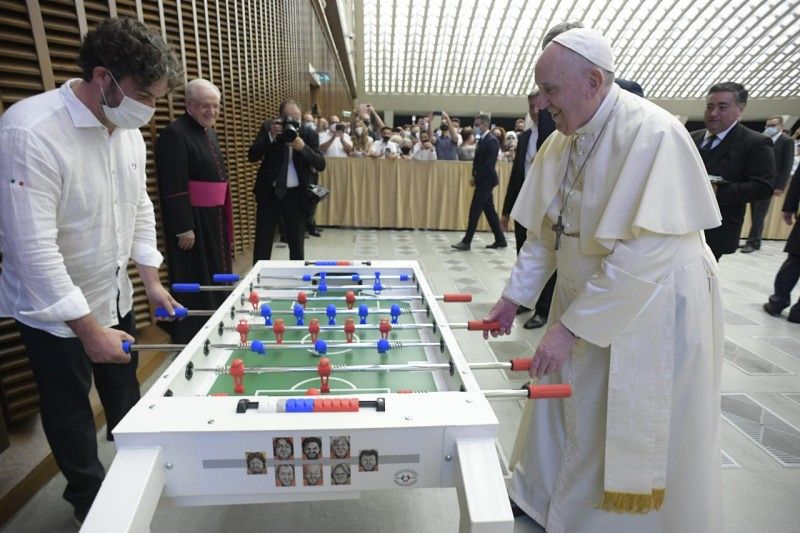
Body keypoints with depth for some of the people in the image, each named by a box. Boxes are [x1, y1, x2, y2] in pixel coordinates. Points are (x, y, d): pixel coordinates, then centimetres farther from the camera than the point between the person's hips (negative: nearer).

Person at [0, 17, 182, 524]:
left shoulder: (130, 133, -3)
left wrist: (152, 281, 4)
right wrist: (88, 329, -23)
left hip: (115, 296, 6)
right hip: (56, 312, -6)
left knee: (126, 397, 22)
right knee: (70, 413, 15)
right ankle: (90, 498, 39)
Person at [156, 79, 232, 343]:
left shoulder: (210, 133, 14)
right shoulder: (175, 134, -14)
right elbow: (173, 188, -20)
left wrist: (225, 219, 20)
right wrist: (184, 228, -21)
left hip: (215, 219, 9)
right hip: (192, 220, -9)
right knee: (195, 284, -1)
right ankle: (191, 339, 13)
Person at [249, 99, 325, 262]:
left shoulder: (309, 134, -2)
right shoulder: (268, 128, -1)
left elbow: (321, 165, -9)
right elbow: (252, 156, -9)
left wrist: (303, 147, -25)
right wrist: (270, 136, -21)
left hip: (296, 195, 0)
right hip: (269, 193, 0)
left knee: (297, 245, 8)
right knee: (262, 244, 5)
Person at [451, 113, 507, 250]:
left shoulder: (492, 141, -14)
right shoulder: (482, 140, 14)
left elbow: (489, 164, -20)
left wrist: (476, 177, -16)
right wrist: (474, 176, 5)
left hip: (485, 181, -9)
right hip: (482, 181, 9)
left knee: (475, 210, -7)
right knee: (489, 210, 11)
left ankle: (466, 242, -1)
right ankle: (500, 240, 18)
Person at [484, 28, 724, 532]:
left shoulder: (653, 134, -22)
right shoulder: (561, 141, 1)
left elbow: (645, 252, -28)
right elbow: (544, 232, 7)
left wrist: (570, 326, -27)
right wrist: (515, 296, 3)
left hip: (654, 311, -6)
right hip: (587, 300, 7)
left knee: (640, 439, 9)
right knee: (562, 407, 17)